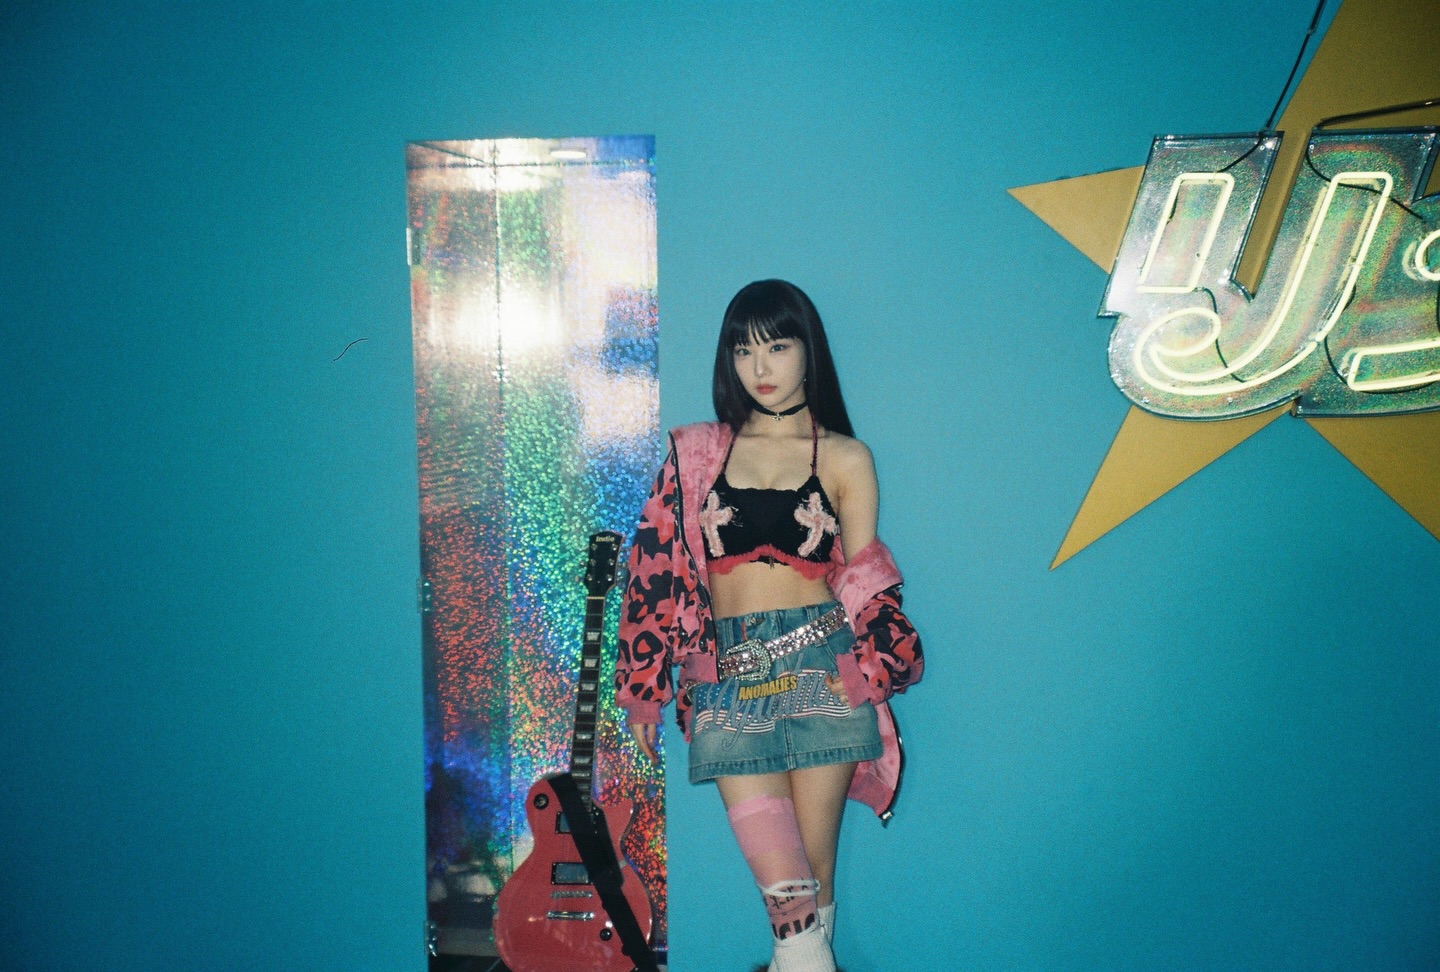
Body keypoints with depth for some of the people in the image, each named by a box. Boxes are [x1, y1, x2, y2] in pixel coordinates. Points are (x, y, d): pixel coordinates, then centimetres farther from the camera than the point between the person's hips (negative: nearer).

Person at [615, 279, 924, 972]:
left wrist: (872, 675, -8)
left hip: (821, 662, 0)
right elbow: (659, 566, 10)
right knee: (784, 885, -7)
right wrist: (643, 690, 7)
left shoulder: (844, 458, 10)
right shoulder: (695, 452, 11)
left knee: (815, 864, 1)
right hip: (729, 672, 0)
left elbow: (865, 583, 8)